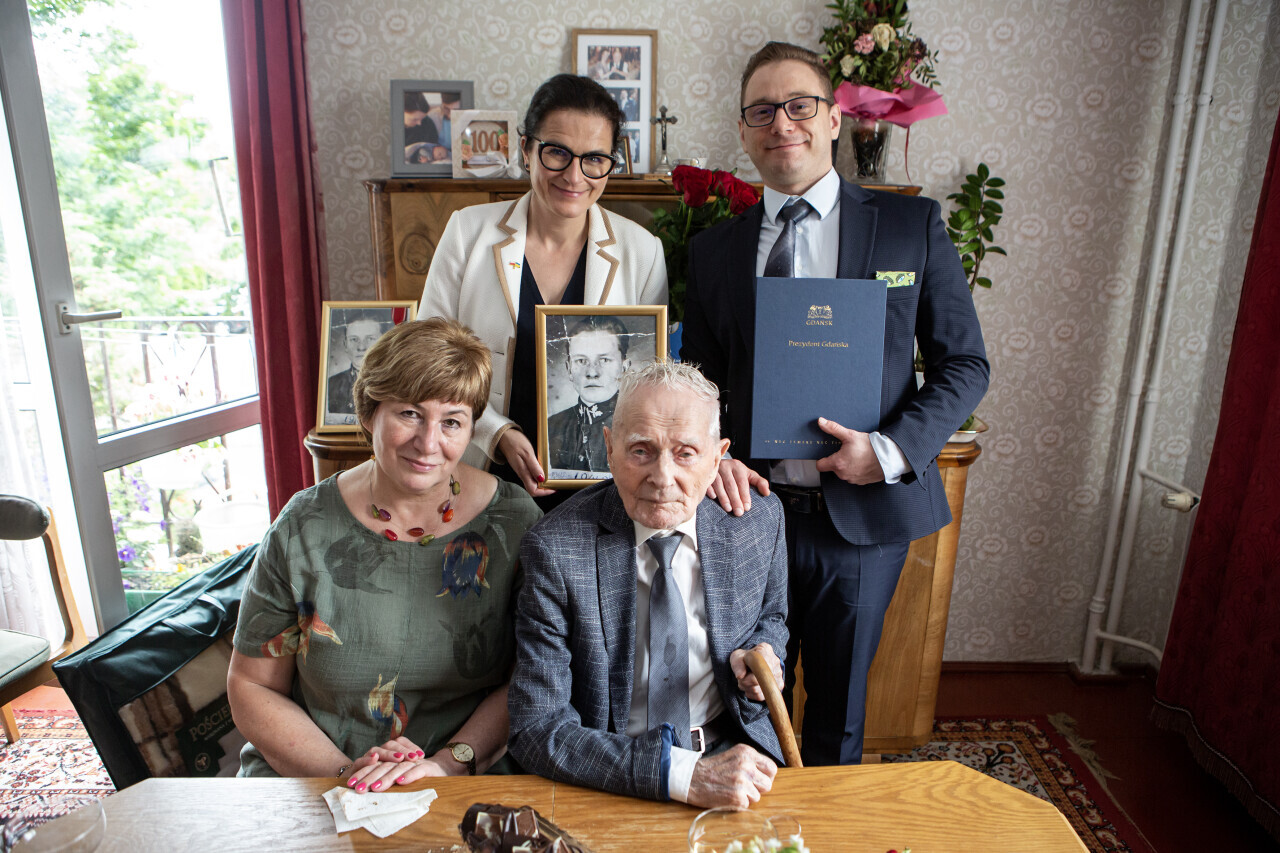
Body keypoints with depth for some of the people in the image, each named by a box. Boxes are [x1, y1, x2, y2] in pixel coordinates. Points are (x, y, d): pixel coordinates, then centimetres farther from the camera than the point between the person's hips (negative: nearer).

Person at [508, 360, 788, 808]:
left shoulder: (759, 519, -7)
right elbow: (535, 729, -18)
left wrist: (761, 654, -10)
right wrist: (684, 774, -27)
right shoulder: (554, 549, -18)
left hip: (733, 749, 3)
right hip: (613, 781, -2)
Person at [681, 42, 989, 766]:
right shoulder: (713, 249, 5)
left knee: (838, 707, 18)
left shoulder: (913, 225, 0)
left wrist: (893, 450, -15)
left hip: (863, 513, -1)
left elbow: (966, 365, 0)